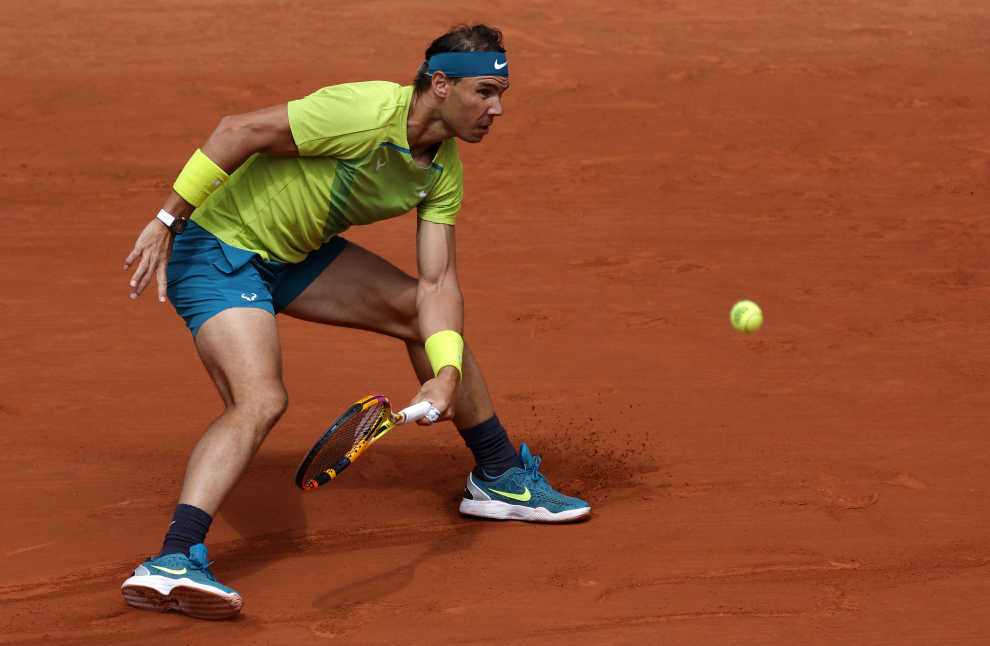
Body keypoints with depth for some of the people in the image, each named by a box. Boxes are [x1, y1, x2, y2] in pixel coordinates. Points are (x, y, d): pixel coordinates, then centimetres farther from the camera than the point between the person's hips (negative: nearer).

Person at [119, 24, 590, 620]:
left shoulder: (444, 168, -3)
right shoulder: (367, 113, -30)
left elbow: (436, 283, -5)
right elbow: (239, 131, -27)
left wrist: (448, 374, -21)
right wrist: (170, 220, -25)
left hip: (293, 253, 9)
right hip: (218, 247, -9)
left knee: (424, 314, 11)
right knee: (261, 400, -29)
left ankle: (501, 479, 29)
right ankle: (173, 561, -40)